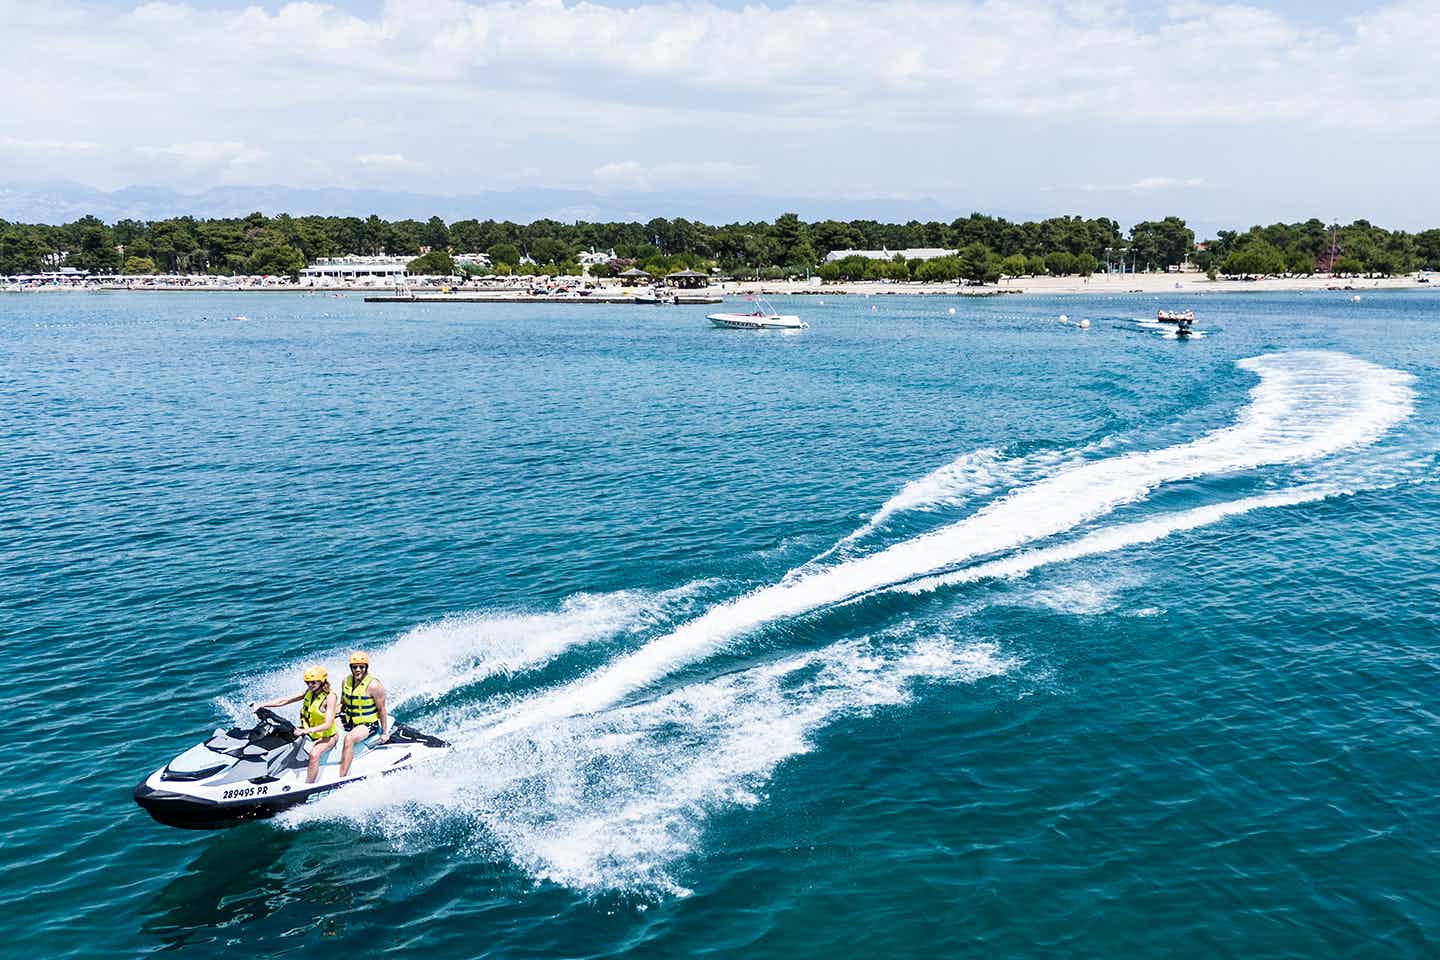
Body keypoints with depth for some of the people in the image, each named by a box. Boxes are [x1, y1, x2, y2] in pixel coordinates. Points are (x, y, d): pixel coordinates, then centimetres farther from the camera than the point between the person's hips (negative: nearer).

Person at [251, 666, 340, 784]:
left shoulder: (330, 697, -18)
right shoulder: (309, 692, 2)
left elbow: (327, 724, -26)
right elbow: (284, 701, 1)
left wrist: (306, 731, -39)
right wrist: (261, 705, -9)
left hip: (328, 736, -8)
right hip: (311, 733, 8)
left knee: (314, 754, -34)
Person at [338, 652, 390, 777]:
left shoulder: (374, 684, -15)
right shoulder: (346, 681, 4)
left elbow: (382, 710, -10)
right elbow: (343, 704, 19)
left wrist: (385, 733, -8)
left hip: (368, 724, -8)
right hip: (349, 722, 8)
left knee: (349, 738, -34)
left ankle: (342, 778, -37)